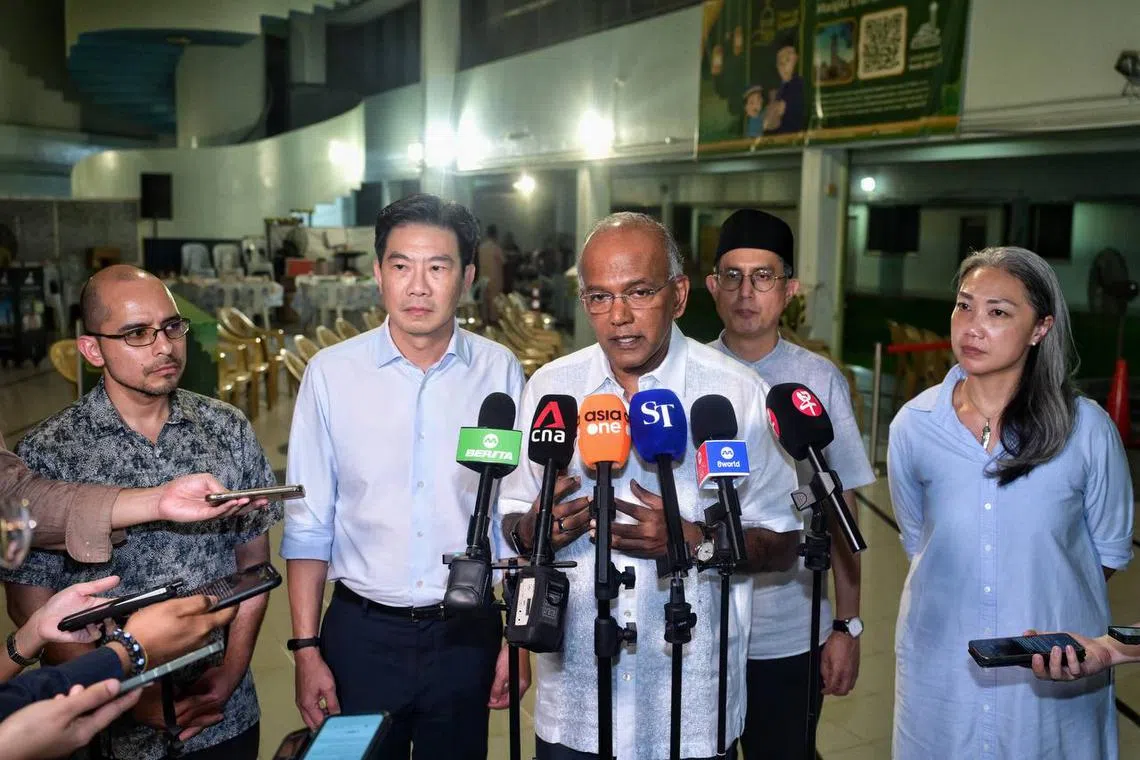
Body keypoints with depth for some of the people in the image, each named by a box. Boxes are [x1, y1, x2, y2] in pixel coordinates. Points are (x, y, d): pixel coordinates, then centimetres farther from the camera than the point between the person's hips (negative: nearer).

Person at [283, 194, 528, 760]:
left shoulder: (499, 373, -4)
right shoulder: (331, 373, -5)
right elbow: (308, 525, -1)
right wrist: (306, 649, -2)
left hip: (467, 635, 1)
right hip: (361, 632, 0)